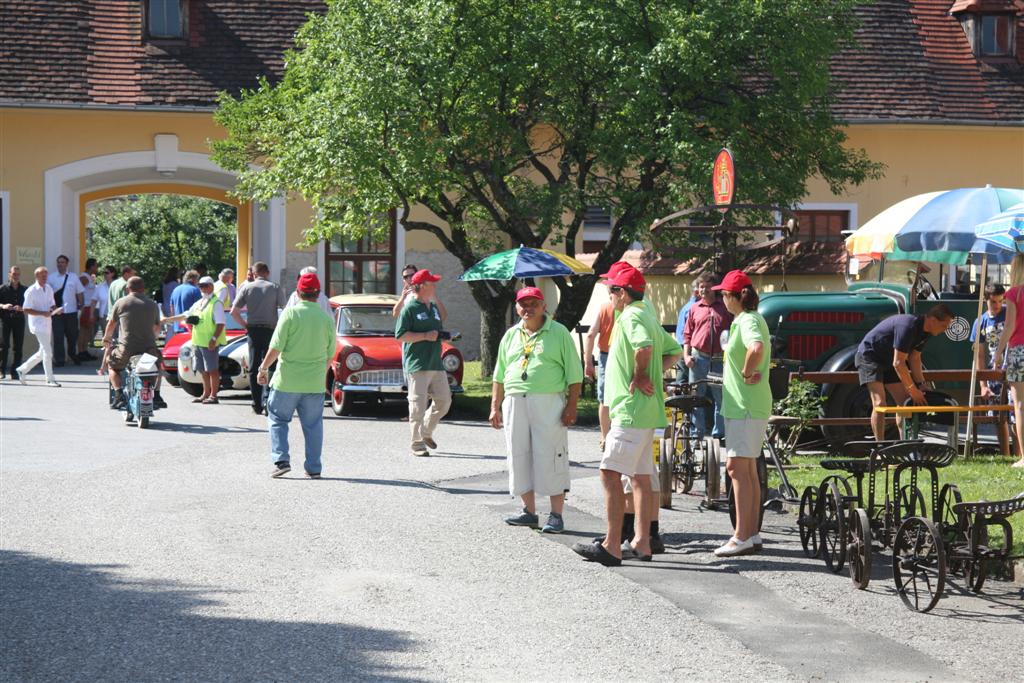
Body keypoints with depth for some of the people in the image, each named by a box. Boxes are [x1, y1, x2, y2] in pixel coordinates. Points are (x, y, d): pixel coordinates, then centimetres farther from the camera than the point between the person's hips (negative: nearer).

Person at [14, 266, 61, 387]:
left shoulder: (49, 289, 12)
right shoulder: (31, 291, -11)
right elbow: (26, 310, -13)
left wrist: (54, 310, -3)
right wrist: (42, 313, -22)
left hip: (47, 324, 8)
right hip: (38, 325, -8)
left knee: (42, 352, 14)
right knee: (47, 352, -10)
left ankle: (22, 369, 27)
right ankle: (50, 379, -3)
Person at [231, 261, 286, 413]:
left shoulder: (247, 288, 4)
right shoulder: (275, 288, 1)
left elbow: (233, 312, 0)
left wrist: (245, 325, 10)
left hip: (253, 331, 1)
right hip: (270, 331, -1)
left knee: (253, 369, 7)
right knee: (269, 368, 1)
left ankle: (257, 405, 6)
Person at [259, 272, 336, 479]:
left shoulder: (291, 313, -9)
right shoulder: (327, 318, 2)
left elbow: (276, 347, -11)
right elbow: (330, 354, 8)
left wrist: (263, 369, 1)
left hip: (288, 380, -3)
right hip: (315, 383, 3)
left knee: (277, 419, 11)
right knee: (313, 425, 11)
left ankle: (281, 460, -1)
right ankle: (314, 468, 11)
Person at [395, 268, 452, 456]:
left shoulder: (433, 306, 15)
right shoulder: (410, 308, -8)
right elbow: (400, 335, -12)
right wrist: (425, 336, -17)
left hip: (436, 363, 8)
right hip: (417, 364, -8)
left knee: (444, 401, 9)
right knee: (418, 405, -5)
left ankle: (426, 431, 28)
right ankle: (417, 443, 1)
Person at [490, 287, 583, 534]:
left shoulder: (559, 333, 2)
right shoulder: (511, 335, 17)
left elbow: (574, 375, -2)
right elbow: (499, 376, 20)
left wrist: (571, 406, -9)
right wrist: (495, 407, 14)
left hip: (549, 402, -5)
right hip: (515, 402, 5)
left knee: (550, 457, -6)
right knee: (520, 458, 7)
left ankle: (556, 515, 0)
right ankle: (529, 511, 18)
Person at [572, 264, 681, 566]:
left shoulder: (631, 317, -13)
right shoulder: (648, 316, 18)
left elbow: (644, 347, -32)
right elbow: (674, 351, 26)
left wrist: (639, 375, -17)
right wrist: (654, 373, 13)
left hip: (631, 409, -11)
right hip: (646, 410, 11)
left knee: (610, 474, -11)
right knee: (640, 476, 12)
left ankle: (611, 546, -14)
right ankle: (642, 542, 15)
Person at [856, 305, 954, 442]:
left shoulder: (925, 331, -2)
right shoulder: (908, 327, -32)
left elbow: (914, 358, 7)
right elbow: (898, 363, -31)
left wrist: (921, 384, -2)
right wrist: (913, 390, -26)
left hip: (888, 361, 10)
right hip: (869, 356, -10)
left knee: (905, 402, 7)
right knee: (879, 403, -20)